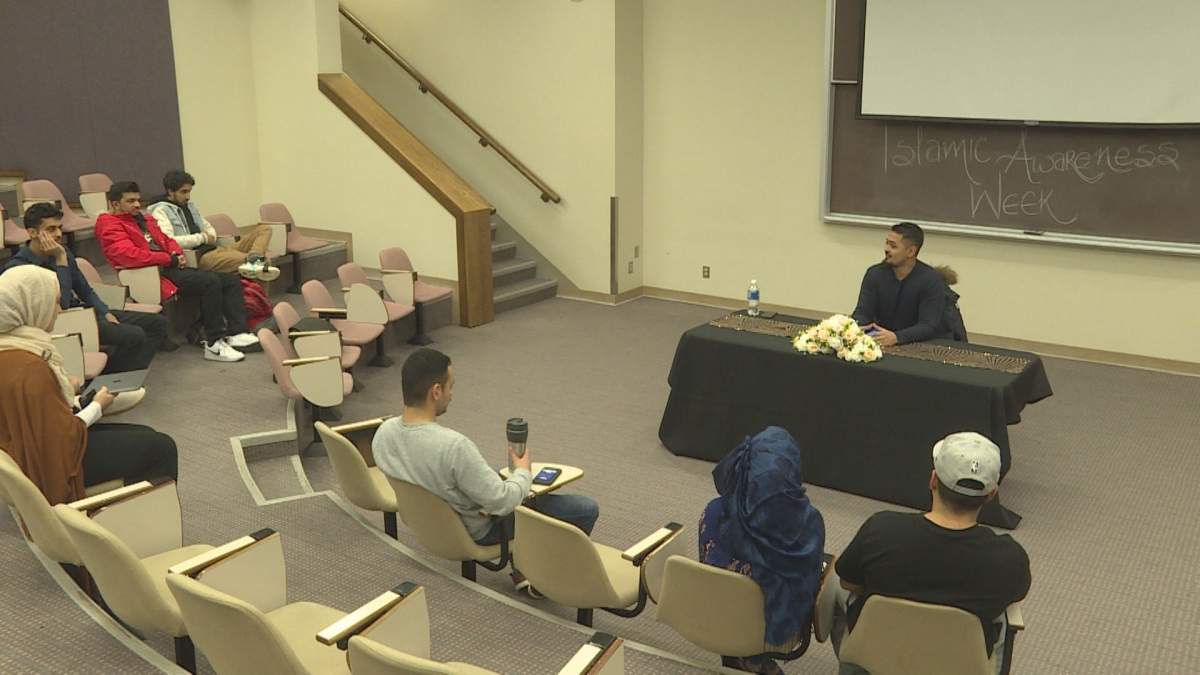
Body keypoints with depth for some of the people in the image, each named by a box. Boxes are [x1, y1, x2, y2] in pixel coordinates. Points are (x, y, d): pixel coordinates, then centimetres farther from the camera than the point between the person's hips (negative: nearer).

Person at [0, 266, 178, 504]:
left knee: (145, 435, 16)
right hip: (51, 462, -10)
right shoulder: (29, 367, -30)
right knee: (160, 447, -1)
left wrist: (64, 388, 5)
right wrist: (97, 406, -8)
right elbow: (64, 436, -23)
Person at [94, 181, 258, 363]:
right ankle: (214, 344, -25)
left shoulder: (142, 219, 25)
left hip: (172, 267, 10)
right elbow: (131, 255, -20)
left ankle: (237, 333, -12)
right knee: (211, 281, -29)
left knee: (232, 280, 1)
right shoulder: (110, 226, -4)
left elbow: (166, 240, 28)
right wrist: (170, 259, -14)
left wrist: (178, 254, 3)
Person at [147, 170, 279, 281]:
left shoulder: (189, 205, 22)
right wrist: (202, 238, -10)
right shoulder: (161, 211, -3)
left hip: (215, 249, 9)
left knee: (264, 229, -7)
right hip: (199, 256, -9)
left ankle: (253, 259, -37)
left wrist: (210, 237, 5)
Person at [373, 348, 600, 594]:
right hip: (478, 530, -8)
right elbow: (502, 502, -29)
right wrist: (523, 471, -8)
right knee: (587, 509, -3)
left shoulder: (383, 433, -13)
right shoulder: (454, 446, -37)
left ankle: (522, 569, 30)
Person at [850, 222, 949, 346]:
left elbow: (929, 326, -20)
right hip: (882, 342, 3)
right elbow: (862, 312, -6)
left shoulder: (931, 280, -13)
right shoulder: (874, 274, -2)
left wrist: (896, 337, -37)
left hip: (922, 345, -3)